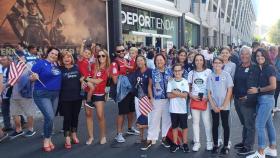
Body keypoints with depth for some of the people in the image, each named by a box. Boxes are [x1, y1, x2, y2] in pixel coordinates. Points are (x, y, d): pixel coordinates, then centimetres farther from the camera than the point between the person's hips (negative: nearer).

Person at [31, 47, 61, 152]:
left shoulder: (56, 66, 9)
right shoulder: (40, 63, -8)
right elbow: (31, 77, -12)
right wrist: (34, 77, -33)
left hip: (55, 94, 6)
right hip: (42, 94, -6)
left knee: (50, 118, 12)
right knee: (50, 117, -14)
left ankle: (48, 139, 27)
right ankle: (46, 140, 5)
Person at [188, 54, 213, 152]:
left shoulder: (208, 72, -2)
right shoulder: (191, 73, 8)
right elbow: (188, 87, 12)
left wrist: (208, 97, -12)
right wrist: (191, 96, -5)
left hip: (205, 99, -3)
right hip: (194, 99, 3)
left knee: (207, 121, 0)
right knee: (195, 121, 7)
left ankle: (209, 142, 15)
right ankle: (197, 142, 17)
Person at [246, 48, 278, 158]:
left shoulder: (270, 68, -11)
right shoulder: (258, 69, 10)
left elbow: (273, 86, -17)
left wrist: (258, 90, -14)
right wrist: (254, 90, -3)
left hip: (267, 99, -8)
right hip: (260, 99, 8)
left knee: (259, 125, -8)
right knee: (268, 124, 16)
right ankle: (272, 149, 28)